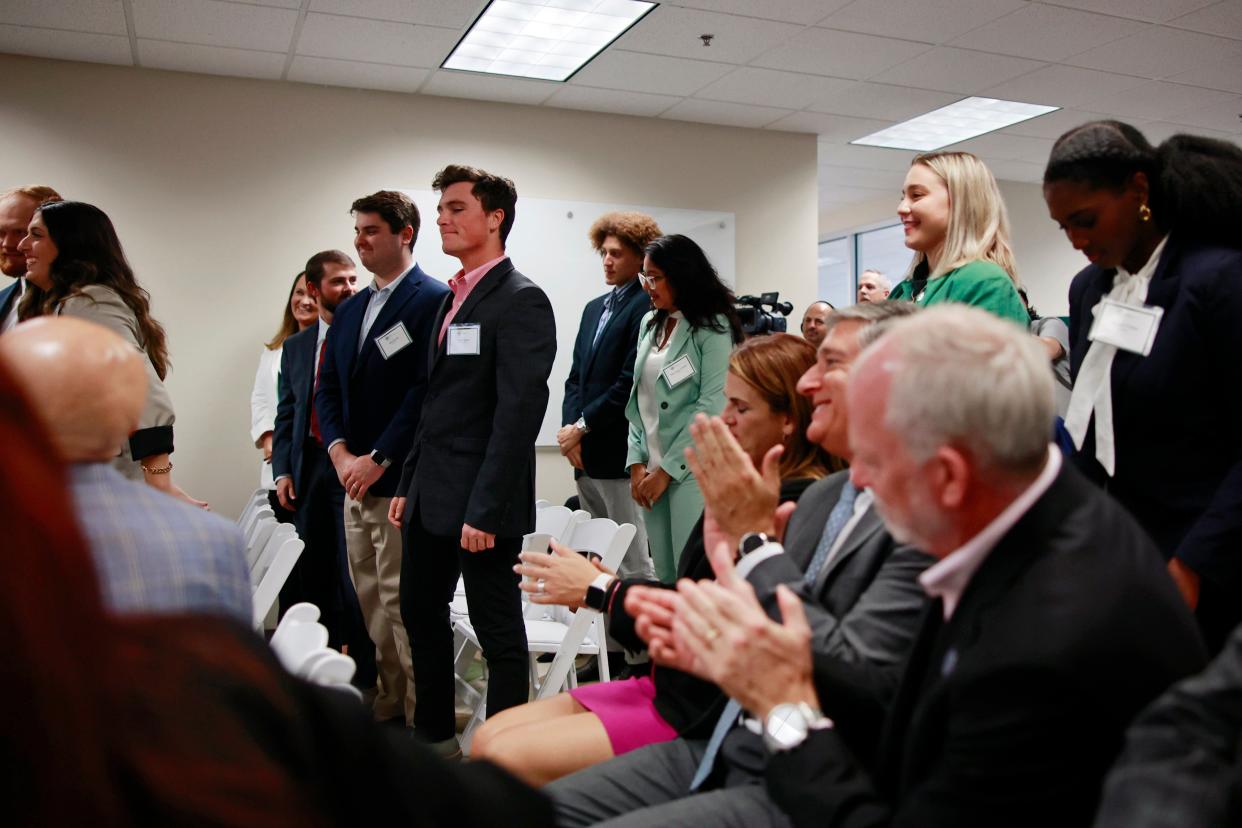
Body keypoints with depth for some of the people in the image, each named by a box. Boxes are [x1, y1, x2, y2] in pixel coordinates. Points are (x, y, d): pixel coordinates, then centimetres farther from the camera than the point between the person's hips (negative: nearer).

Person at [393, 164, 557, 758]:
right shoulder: (452, 298, 15)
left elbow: (519, 411, -19)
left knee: (498, 633, 4)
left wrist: (484, 509, -22)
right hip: (432, 496, 9)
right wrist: (409, 484, 15)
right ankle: (435, 737, 37)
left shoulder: (520, 300, -12)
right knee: (421, 615, 19)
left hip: (480, 502, -9)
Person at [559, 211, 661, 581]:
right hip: (584, 454, 8)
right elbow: (576, 375, 16)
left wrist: (582, 427, -10)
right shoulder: (594, 308, 18)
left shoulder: (647, 306, -8)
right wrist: (570, 430, 2)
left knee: (633, 565, -3)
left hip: (620, 456, -8)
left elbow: (630, 382, -15)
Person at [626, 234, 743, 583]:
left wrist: (667, 469, -12)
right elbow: (638, 398, 13)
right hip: (652, 469, 6)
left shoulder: (713, 327, -7)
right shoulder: (649, 324, 13)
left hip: (692, 470, -6)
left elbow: (712, 406, -13)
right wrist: (637, 462, 3)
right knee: (664, 577, 11)